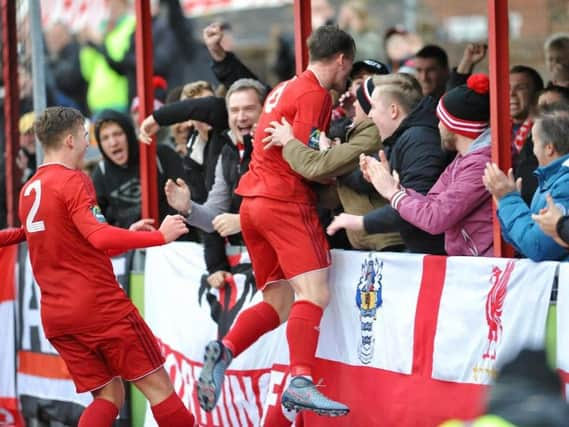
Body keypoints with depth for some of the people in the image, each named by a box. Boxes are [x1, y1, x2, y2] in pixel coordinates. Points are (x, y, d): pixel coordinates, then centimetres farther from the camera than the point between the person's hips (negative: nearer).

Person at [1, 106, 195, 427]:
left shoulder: (28, 191, 15)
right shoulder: (73, 181, -9)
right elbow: (99, 236, -24)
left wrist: (127, 235, 23)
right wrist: (160, 236, -19)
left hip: (56, 315, 8)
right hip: (100, 304, -7)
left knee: (109, 396, 9)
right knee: (158, 385, 1)